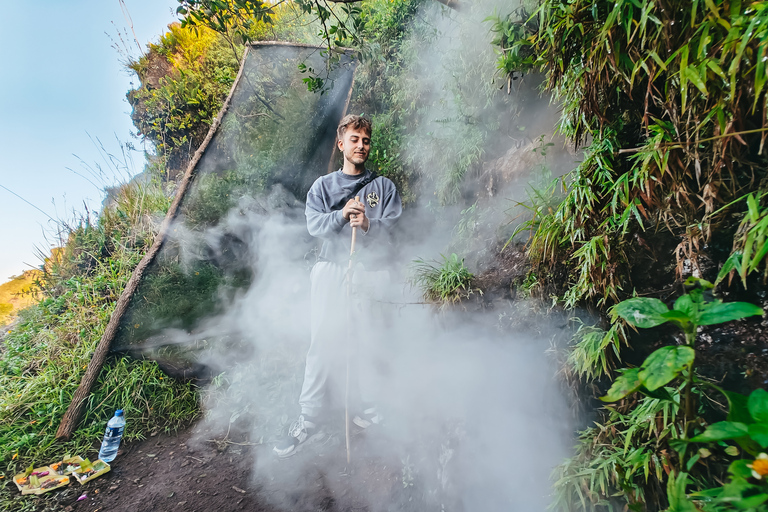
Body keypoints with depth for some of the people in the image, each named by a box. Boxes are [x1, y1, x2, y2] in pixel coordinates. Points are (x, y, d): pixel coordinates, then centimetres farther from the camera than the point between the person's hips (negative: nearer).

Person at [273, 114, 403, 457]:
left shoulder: (384, 187, 11)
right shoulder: (323, 186, 13)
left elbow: (392, 230, -1)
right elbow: (313, 224, -2)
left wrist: (368, 225, -21)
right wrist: (341, 215, -20)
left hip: (371, 273, 0)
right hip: (331, 271, 0)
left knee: (369, 345, 5)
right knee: (322, 343, 0)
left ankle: (371, 409, 25)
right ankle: (309, 418, 13)